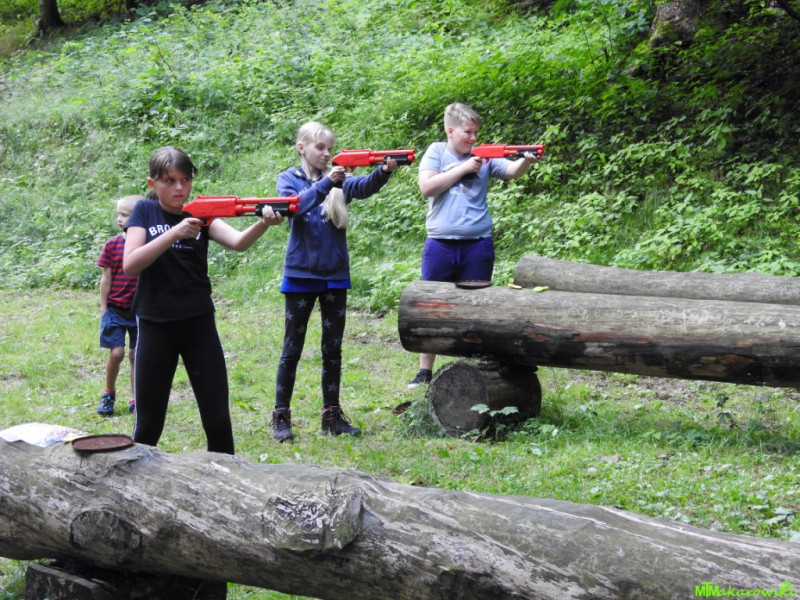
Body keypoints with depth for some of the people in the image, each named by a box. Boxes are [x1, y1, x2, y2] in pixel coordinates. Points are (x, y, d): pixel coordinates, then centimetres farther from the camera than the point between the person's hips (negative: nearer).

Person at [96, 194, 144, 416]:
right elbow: (106, 278, 1)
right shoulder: (112, 244, -2)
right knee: (116, 353, -6)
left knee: (136, 355, 7)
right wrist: (103, 308, -1)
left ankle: (135, 399, 19)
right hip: (115, 308, -1)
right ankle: (108, 394, 15)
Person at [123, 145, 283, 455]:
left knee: (218, 419, 0)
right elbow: (130, 264, -14)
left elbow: (238, 241, -16)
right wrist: (175, 233, -24)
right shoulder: (145, 212, 1)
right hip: (155, 327, -1)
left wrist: (264, 223, -37)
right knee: (148, 423, 5)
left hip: (199, 324, 1)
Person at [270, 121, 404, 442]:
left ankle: (332, 415, 17)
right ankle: (281, 416, 10)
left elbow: (363, 187, -16)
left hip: (335, 274, 3)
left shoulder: (339, 179, 4)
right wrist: (326, 183, -32)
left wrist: (384, 171, -35)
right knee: (292, 347, 3)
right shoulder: (289, 179, -1)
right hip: (301, 274, -3)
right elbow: (296, 206, -22)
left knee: (333, 347, 9)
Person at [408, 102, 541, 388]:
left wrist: (526, 161, -32)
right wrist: (464, 168, -12)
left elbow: (512, 171, -10)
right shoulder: (437, 152, 3)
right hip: (440, 244, 0)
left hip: (478, 244, 1)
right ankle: (424, 372, 20)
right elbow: (427, 187, -10)